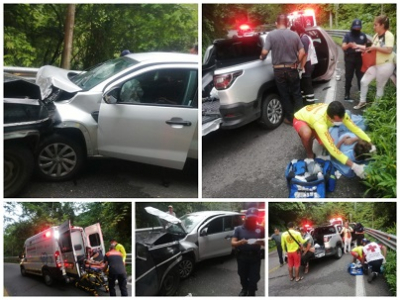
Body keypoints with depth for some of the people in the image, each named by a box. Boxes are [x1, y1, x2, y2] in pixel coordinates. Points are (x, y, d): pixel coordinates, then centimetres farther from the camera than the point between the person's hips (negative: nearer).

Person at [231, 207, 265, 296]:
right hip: (242, 257, 1)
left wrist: (261, 242, -18)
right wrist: (240, 242, -24)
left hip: (255, 257, -1)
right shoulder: (239, 229, 5)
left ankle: (251, 293, 6)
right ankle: (244, 289, 37)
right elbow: (232, 243, -2)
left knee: (254, 277, -5)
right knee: (243, 275, 13)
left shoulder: (260, 229, 5)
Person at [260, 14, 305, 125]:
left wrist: (262, 57, 7)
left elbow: (264, 52, -14)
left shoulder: (271, 35, -8)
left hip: (279, 69, -2)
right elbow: (302, 52, -2)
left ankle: (290, 118, 16)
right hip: (292, 69, 2)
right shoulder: (294, 35, 0)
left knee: (285, 95, 10)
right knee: (296, 94, 13)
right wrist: (296, 62, 13)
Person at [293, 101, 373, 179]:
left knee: (327, 144, -12)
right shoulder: (319, 121, -47)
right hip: (300, 119, -6)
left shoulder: (338, 114, -29)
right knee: (307, 134, -39)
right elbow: (332, 148, -49)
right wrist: (353, 166, -51)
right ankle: (310, 155, -8)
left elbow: (355, 128, -19)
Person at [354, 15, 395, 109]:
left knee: (380, 87, 3)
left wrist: (375, 48, -24)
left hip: (385, 65, -8)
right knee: (364, 81, 6)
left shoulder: (389, 35, -16)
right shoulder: (376, 36, 8)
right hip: (375, 64, 8)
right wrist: (366, 50, 0)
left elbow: (389, 50, -27)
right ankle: (362, 101, 20)